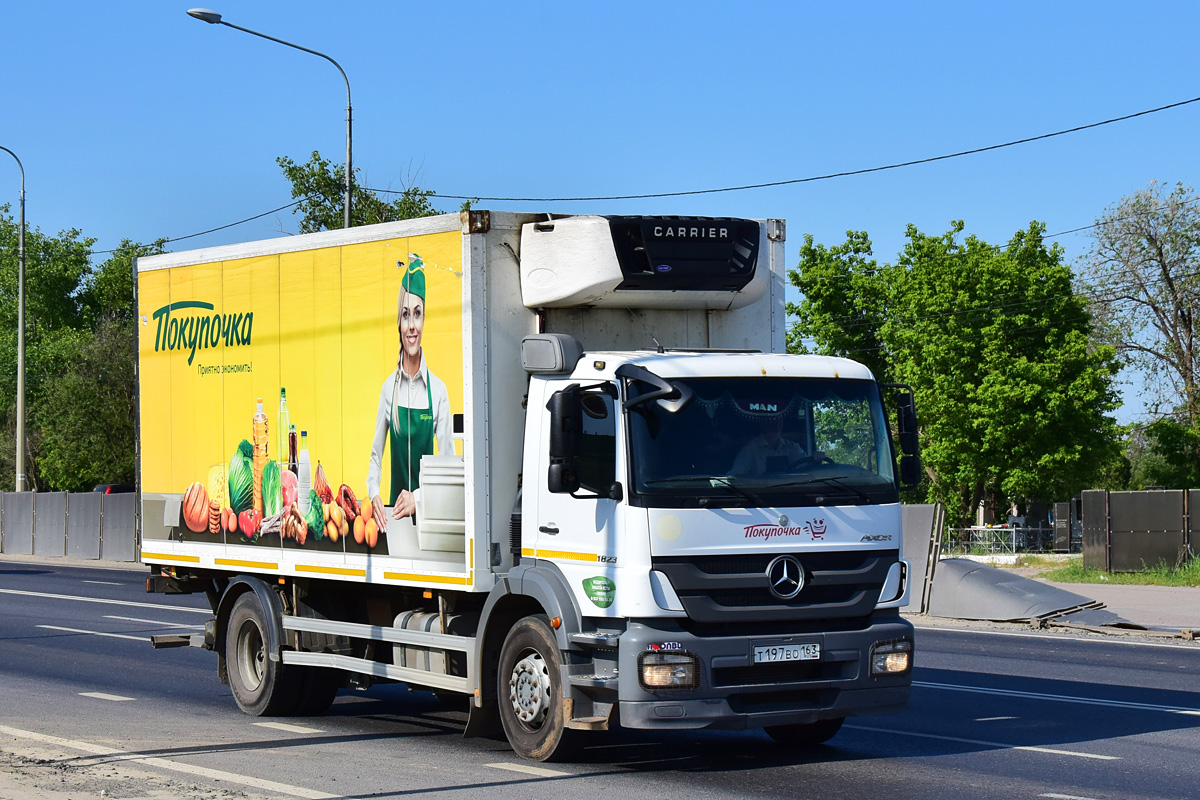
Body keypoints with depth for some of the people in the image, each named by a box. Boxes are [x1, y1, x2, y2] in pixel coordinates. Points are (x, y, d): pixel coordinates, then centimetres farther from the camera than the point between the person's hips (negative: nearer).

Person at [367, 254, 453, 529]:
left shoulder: (438, 389, -3)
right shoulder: (389, 387, 3)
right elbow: (376, 454, 10)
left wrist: (419, 499, -13)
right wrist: (374, 495, -7)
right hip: (394, 513, 1)